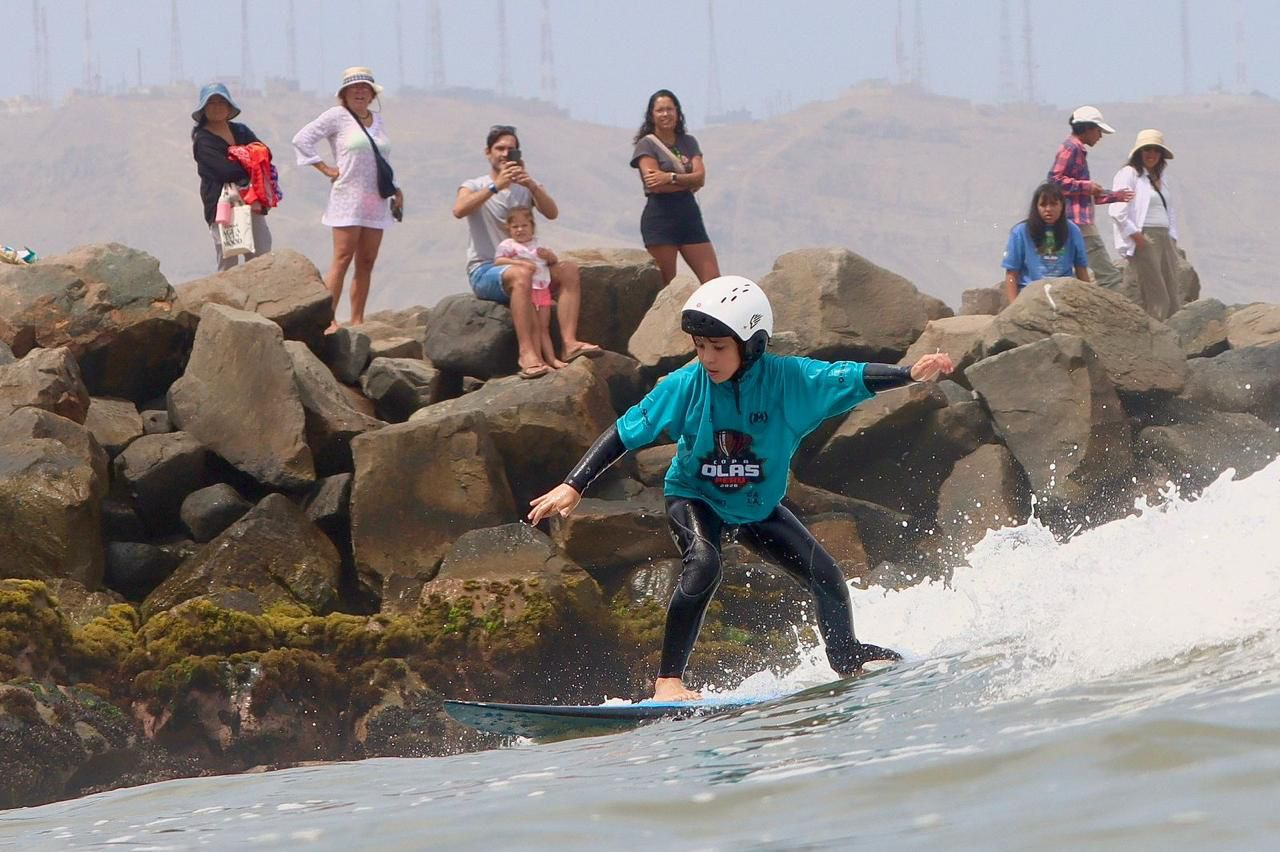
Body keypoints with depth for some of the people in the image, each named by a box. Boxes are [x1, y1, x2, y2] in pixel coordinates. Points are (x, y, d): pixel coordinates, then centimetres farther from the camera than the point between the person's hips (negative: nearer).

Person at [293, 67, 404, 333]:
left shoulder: (378, 119, 17)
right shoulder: (337, 116, -2)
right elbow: (302, 139, -6)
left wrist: (396, 189, 19)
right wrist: (325, 169, -9)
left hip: (376, 201, 6)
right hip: (348, 197, -6)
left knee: (367, 262, 4)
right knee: (343, 259, -12)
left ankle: (357, 320, 7)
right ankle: (328, 319, -14)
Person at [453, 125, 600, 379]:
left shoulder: (527, 188, 17)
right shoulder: (474, 187, 7)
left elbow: (552, 213, -3)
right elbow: (459, 210, -17)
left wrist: (531, 185, -20)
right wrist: (496, 186, -23)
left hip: (520, 264, 5)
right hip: (484, 271, -5)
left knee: (569, 269, -20)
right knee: (521, 274, -37)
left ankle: (569, 343, -31)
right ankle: (527, 353, -47)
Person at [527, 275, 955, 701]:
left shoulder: (787, 379, -24)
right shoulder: (685, 386, -24)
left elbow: (851, 379, -30)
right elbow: (625, 433, -17)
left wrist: (910, 374, -47)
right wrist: (573, 487, -21)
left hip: (758, 506, 3)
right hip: (695, 499, -3)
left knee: (826, 576, -6)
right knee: (703, 563, -32)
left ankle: (846, 656, 24)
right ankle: (668, 680, -26)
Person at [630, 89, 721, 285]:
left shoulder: (689, 143, 14)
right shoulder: (647, 144, 0)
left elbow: (700, 177, -1)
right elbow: (656, 186, -12)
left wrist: (671, 177, -15)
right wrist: (688, 181, -5)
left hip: (689, 215, 5)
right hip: (660, 217, -5)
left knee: (713, 280, -2)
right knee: (666, 285, -6)